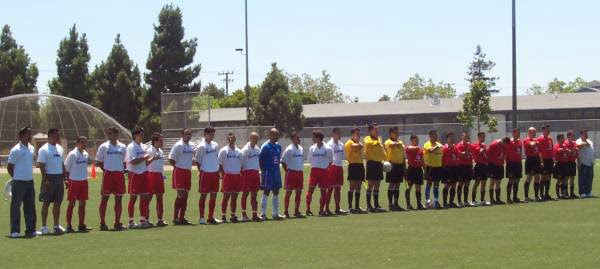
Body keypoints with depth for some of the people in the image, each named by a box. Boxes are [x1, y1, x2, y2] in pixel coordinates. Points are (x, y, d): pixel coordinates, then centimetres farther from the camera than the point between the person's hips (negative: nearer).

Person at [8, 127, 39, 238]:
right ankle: (15, 231, 3)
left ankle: (30, 230, 15)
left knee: (30, 207, 9)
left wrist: (29, 176, 15)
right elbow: (9, 167, -6)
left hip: (30, 182, 7)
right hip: (18, 182, -7)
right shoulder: (16, 150, -11)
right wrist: (15, 178, 1)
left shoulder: (31, 148, 10)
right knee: (16, 207, -1)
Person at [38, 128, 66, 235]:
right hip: (49, 177, -7)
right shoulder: (44, 149, -8)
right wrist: (45, 180, -19)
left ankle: (56, 226, 16)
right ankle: (44, 227, 2)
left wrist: (64, 178, 14)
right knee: (46, 203, -2)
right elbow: (41, 165, -13)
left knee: (58, 202, 9)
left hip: (59, 177, 7)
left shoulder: (59, 148, 13)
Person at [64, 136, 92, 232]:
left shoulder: (86, 154, 10)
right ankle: (69, 226, 1)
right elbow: (66, 168, -7)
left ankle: (81, 225, 14)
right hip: (74, 181, -6)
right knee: (71, 204, -3)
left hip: (84, 181, 6)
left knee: (82, 204, 8)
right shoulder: (72, 154, -10)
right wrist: (67, 180, -11)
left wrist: (84, 178, 13)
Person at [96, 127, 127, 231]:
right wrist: (106, 170, -4)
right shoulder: (104, 147, 0)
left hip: (119, 174, 3)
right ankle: (102, 223, 6)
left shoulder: (122, 147, 9)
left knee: (119, 199, 5)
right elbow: (99, 162, 3)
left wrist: (122, 169, 3)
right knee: (104, 198, 0)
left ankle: (117, 223, 12)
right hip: (108, 174, -3)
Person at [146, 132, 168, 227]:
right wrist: (153, 158, -35)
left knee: (160, 198, 6)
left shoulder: (160, 151, 16)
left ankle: (160, 219, 8)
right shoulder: (149, 150, -8)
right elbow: (145, 163, -20)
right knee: (149, 197, -4)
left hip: (159, 175, 8)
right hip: (151, 174, -8)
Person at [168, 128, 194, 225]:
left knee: (185, 196, 8)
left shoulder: (190, 147, 12)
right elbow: (171, 159, -11)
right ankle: (175, 218, -8)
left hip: (188, 172, 7)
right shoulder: (178, 145, -10)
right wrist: (178, 167, -5)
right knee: (181, 195, -12)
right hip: (179, 172, -7)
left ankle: (182, 218, 13)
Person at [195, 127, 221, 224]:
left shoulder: (215, 145, 10)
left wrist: (218, 171, 12)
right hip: (205, 173, -6)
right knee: (203, 195, -1)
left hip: (215, 173, 6)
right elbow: (197, 160, -6)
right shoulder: (201, 146, -8)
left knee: (213, 195, 8)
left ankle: (211, 217, 15)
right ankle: (201, 218, 4)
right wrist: (200, 171, -10)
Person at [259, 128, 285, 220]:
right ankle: (263, 214, 2)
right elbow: (260, 160, -10)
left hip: (276, 172, 7)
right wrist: (264, 171, -12)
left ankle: (275, 214, 15)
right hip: (268, 172, -7)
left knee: (276, 192, 9)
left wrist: (277, 168, 11)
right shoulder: (265, 146, -10)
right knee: (266, 192, -3)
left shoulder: (278, 146, 10)